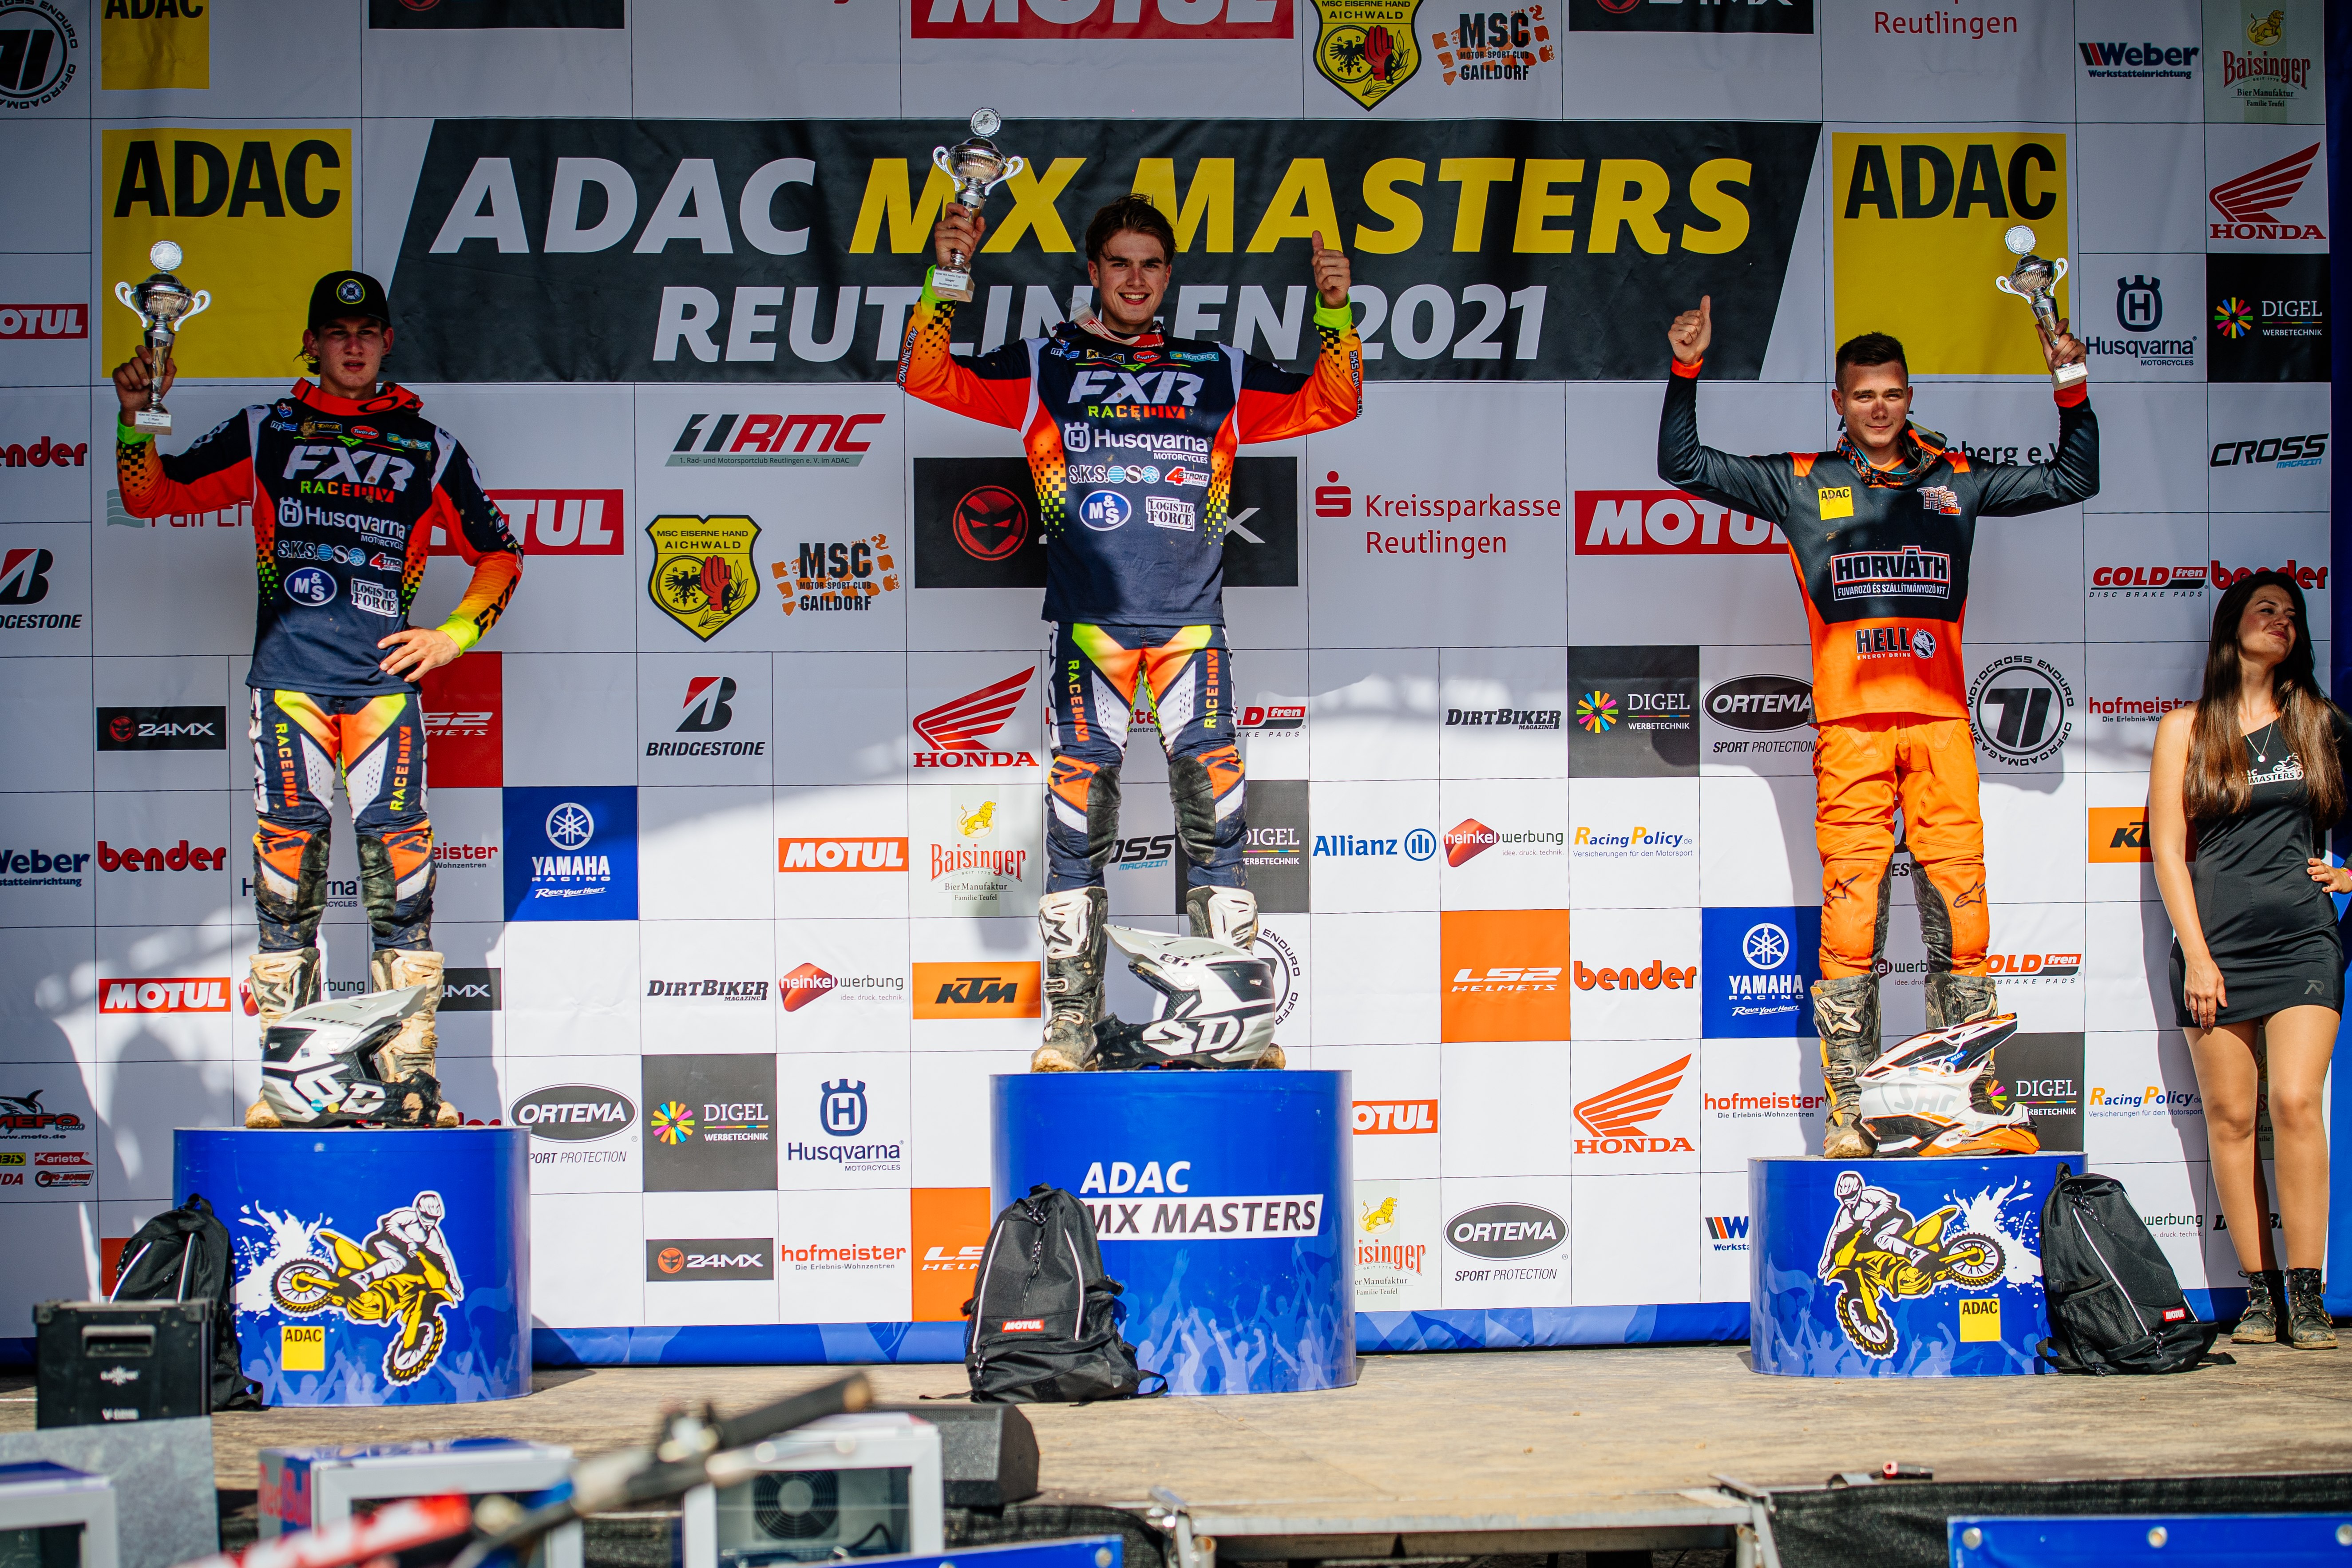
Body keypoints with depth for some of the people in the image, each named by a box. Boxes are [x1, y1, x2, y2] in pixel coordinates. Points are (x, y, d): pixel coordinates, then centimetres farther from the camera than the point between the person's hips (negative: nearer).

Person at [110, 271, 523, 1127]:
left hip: (385, 679, 0)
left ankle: (410, 1078, -1)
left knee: (400, 872, -5)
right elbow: (150, 496, 11)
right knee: (287, 866, -3)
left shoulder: (428, 447, 14)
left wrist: (454, 634, 6)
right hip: (289, 677, 0)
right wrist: (136, 418, -5)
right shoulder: (264, 432, 13)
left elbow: (498, 554, 19)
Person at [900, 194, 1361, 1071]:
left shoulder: (1217, 374, 16)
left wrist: (1334, 312, 2)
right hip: (1089, 623, -1)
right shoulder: (1044, 367, 13)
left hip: (1191, 621, 1)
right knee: (1079, 816, -2)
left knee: (1216, 810, -4)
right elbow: (928, 378, 6)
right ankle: (1072, 1018, 4)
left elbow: (1330, 404, 17)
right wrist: (946, 277, -6)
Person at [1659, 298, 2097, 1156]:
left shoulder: (1955, 479, 17)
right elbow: (1684, 465, 12)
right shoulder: (1801, 483, 13)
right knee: (1850, 904, -5)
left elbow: (2075, 478, 23)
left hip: (1940, 721, 2)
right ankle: (1847, 1107, -2)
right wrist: (1686, 372, 2)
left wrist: (2072, 384, 11)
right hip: (1850, 723, -1)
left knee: (1959, 899, -2)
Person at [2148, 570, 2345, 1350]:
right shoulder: (2187, 728, 6)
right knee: (2231, 1115, -1)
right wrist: (2195, 956, -6)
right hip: (2216, 939, 0)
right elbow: (2168, 848, 2)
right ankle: (2259, 1293, 5)